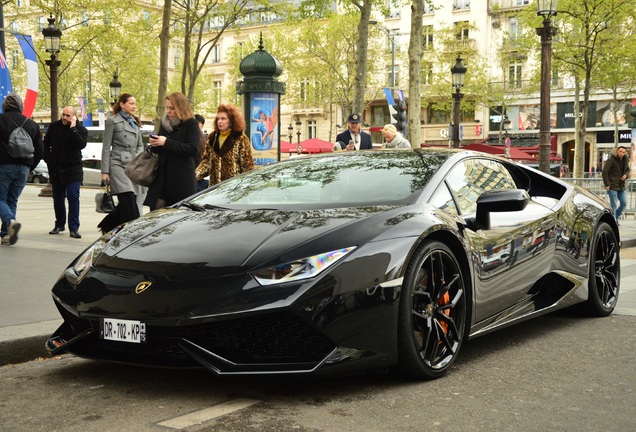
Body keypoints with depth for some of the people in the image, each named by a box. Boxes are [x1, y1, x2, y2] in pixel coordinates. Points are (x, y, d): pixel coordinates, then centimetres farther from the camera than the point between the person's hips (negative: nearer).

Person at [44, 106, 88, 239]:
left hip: (73, 169, -4)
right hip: (56, 169, 4)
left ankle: (74, 228, -12)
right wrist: (48, 160, 6)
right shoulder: (54, 126, 4)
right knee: (58, 199, 11)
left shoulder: (81, 129, -5)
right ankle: (59, 225, 26)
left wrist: (73, 129, -25)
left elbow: (81, 145, -23)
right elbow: (46, 144, 15)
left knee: (73, 197, -13)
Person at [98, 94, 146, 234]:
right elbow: (106, 147, 0)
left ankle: (106, 226, 20)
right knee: (129, 206, -15)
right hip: (118, 164, -6)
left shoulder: (135, 122, 19)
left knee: (126, 205, 5)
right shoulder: (113, 121, 1)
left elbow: (140, 145, 24)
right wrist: (104, 171, -5)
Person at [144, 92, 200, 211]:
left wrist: (166, 142, -18)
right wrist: (155, 145, 0)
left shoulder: (191, 124, -3)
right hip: (162, 177, 6)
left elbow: (193, 149, -17)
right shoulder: (164, 123, 15)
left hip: (182, 180, -6)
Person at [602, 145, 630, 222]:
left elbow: (627, 169, 24)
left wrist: (626, 175, 0)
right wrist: (607, 184, -17)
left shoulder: (625, 160, 9)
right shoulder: (611, 160, -11)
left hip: (621, 186, 7)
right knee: (613, 204, -5)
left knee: (624, 203, 6)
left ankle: (616, 218, 25)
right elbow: (604, 172, -13)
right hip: (612, 186, -7)